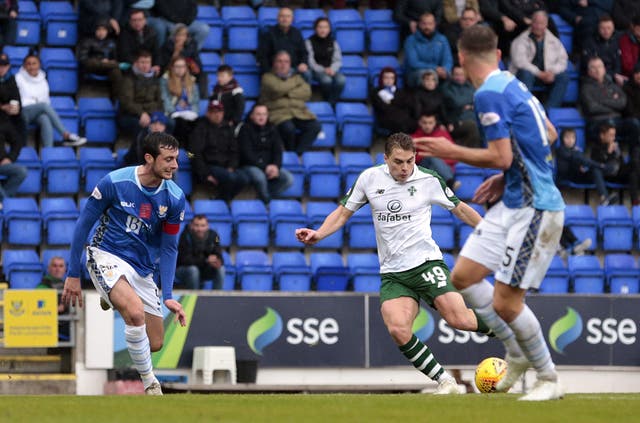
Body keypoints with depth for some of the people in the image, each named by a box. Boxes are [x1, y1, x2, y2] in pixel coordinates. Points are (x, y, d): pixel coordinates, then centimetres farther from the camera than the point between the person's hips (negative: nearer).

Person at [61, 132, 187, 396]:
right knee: (135, 310, -34)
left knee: (154, 344, 6)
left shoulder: (174, 198, -7)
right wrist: (73, 275, -4)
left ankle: (114, 298, 35)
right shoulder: (114, 182, -17)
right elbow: (84, 224, -6)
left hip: (142, 269, 5)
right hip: (107, 255, -5)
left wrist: (168, 296, -7)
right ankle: (150, 385, -17)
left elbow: (168, 248, 2)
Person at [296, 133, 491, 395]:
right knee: (398, 331, -23)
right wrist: (318, 234, -2)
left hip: (425, 262, -2)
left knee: (459, 319, -21)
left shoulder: (429, 179, -1)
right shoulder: (369, 179, 4)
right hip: (392, 272, 2)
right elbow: (343, 213, 14)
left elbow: (459, 209, 14)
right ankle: (444, 381, -11)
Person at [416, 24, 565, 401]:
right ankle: (518, 353, 19)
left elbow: (501, 157, -21)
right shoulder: (514, 85, 11)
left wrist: (452, 152, -7)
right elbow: (550, 136, 19)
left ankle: (550, 379, 7)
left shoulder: (489, 94, -17)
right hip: (514, 202, 9)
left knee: (505, 303, -8)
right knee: (464, 276, 9)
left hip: (535, 209, -9)